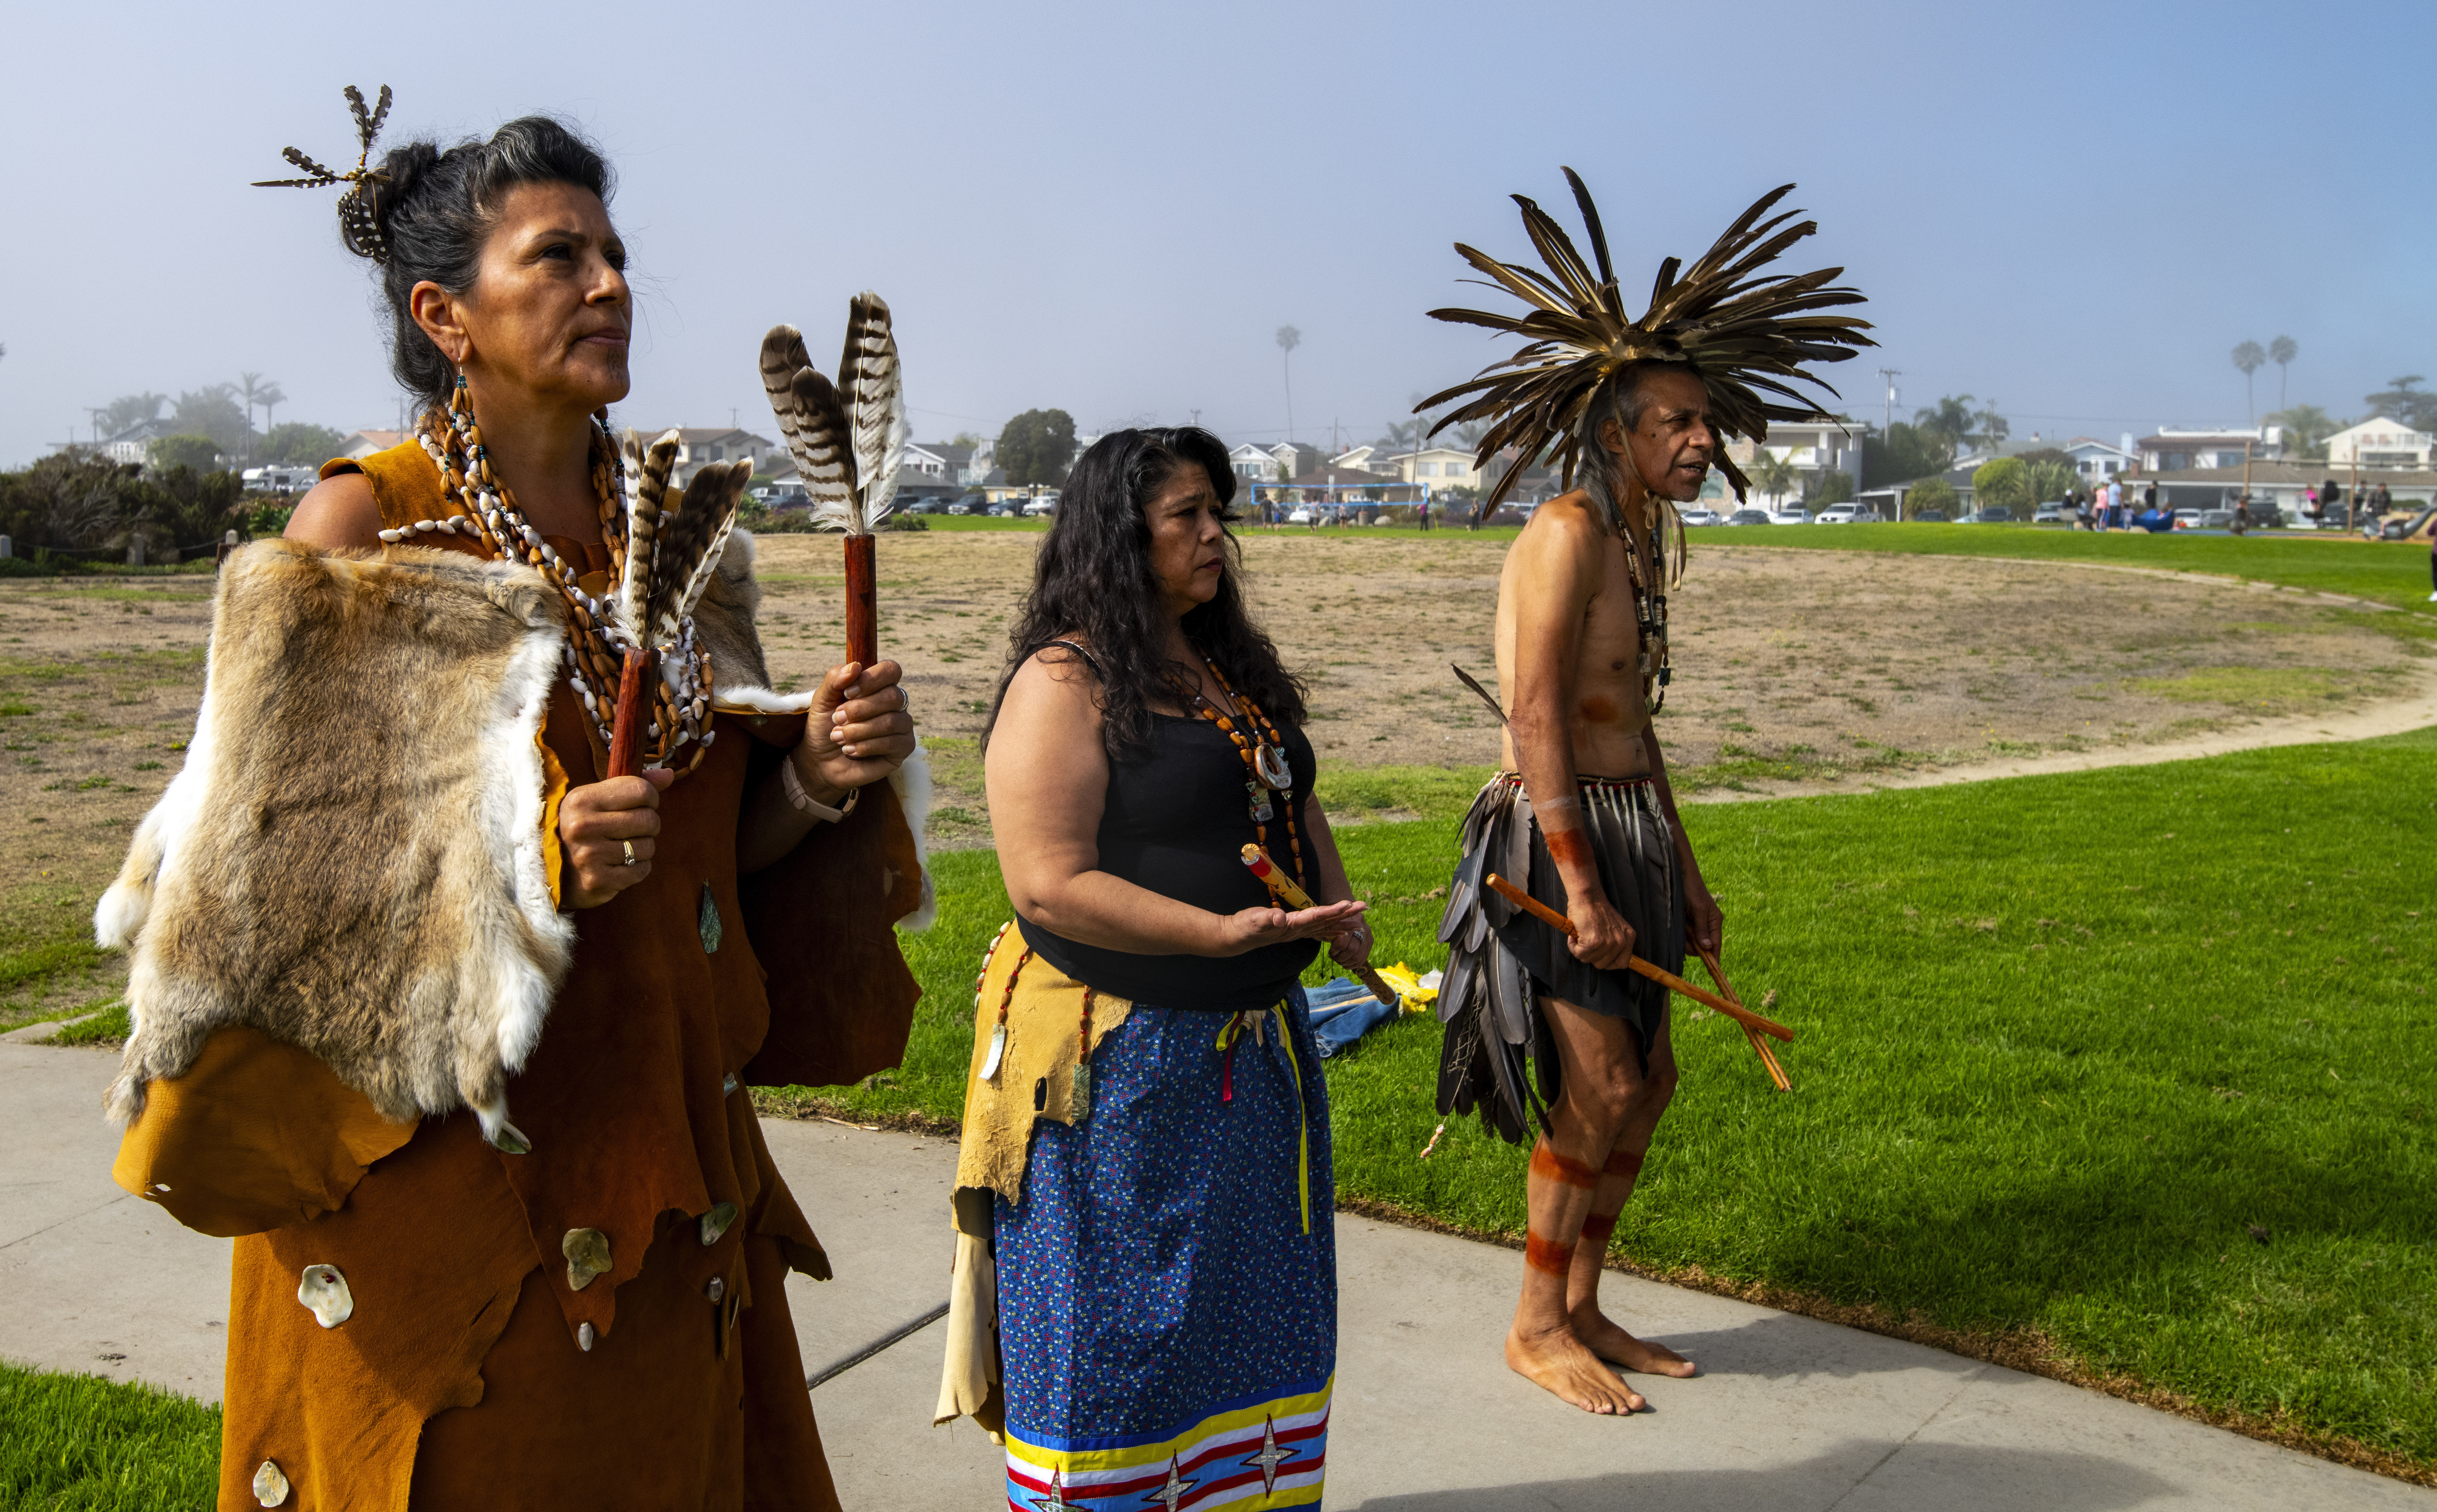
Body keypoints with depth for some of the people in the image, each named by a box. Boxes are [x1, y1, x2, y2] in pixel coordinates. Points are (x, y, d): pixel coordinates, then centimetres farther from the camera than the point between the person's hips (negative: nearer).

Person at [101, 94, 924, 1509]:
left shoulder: (674, 526, 6)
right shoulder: (362, 527, -10)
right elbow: (275, 876, -11)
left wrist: (818, 774, -8)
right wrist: (521, 859, -25)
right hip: (439, 1167, -5)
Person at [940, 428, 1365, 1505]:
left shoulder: (1230, 667, 12)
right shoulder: (1065, 682, -14)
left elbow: (1292, 800, 23)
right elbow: (1049, 886, -21)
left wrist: (1337, 911, 4)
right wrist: (1221, 932, -28)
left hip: (1257, 1041, 8)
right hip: (1118, 1061, -8)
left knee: (1254, 1308, 19)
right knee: (1118, 1333, 5)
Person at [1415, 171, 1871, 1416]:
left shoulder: (1641, 546, 13)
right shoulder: (1567, 534, -16)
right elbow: (1537, 721, -22)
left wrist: (1684, 872, 18)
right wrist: (1581, 891, -25)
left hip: (1627, 832, 10)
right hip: (1554, 837, -10)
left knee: (1649, 1079, 12)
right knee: (1600, 1088, -8)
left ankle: (1582, 1308, 25)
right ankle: (1536, 1329, 10)